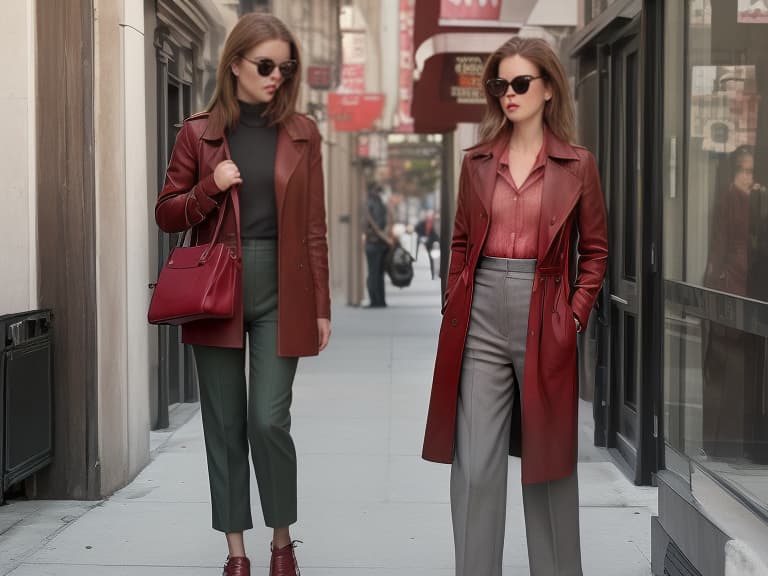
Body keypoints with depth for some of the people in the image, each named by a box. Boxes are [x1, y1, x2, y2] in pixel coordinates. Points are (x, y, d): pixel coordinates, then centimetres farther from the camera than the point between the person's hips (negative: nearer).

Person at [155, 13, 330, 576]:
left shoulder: (302, 134, 5)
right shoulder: (198, 133, 3)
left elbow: (314, 227, 6)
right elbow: (167, 214, 7)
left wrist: (321, 307, 4)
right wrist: (210, 188, -12)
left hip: (279, 293, 0)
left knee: (270, 421, -6)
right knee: (225, 424, 5)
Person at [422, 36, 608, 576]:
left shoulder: (578, 164, 2)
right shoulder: (478, 161, 9)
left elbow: (595, 249, 6)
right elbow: (461, 242, 14)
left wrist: (576, 315, -4)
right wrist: (454, 308, 5)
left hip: (544, 321, -1)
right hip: (480, 318, 2)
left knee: (548, 458, 9)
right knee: (474, 465, 0)